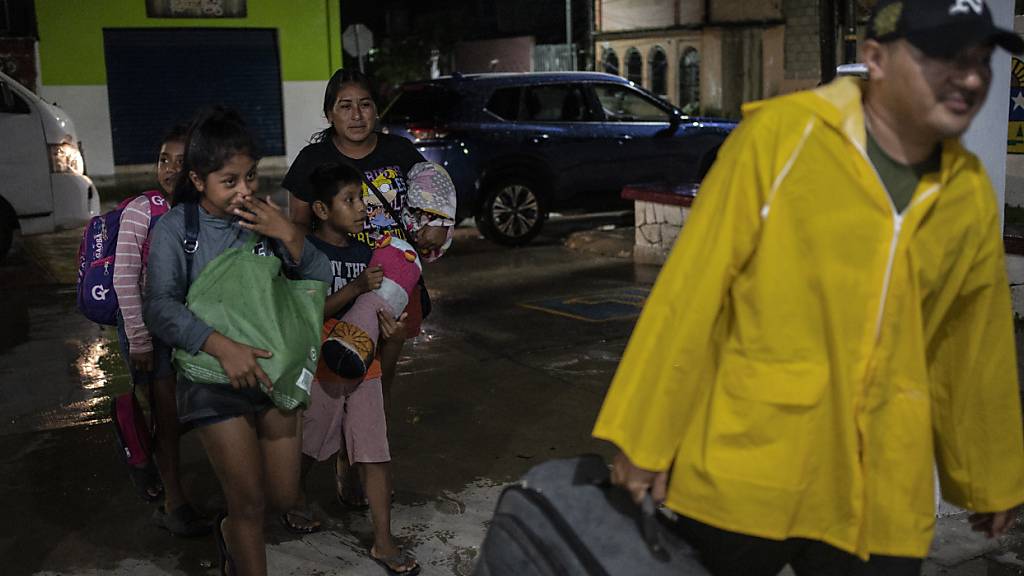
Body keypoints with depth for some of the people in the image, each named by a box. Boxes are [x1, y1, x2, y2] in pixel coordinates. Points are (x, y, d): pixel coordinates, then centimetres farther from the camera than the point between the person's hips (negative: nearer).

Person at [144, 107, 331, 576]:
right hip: (213, 379, -4)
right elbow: (160, 308, -19)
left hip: (271, 370, 4)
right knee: (250, 503, 1)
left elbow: (321, 280, 0)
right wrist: (223, 347, -33)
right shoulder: (176, 227, -10)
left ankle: (230, 530, 44)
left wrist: (289, 236, -18)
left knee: (284, 497, 13)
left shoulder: (262, 220, 0)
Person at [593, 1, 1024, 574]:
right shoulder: (782, 136, -11)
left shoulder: (971, 193, 4)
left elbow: (974, 349, 14)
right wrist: (645, 439, -11)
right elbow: (694, 293, -11)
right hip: (745, 470, -4)